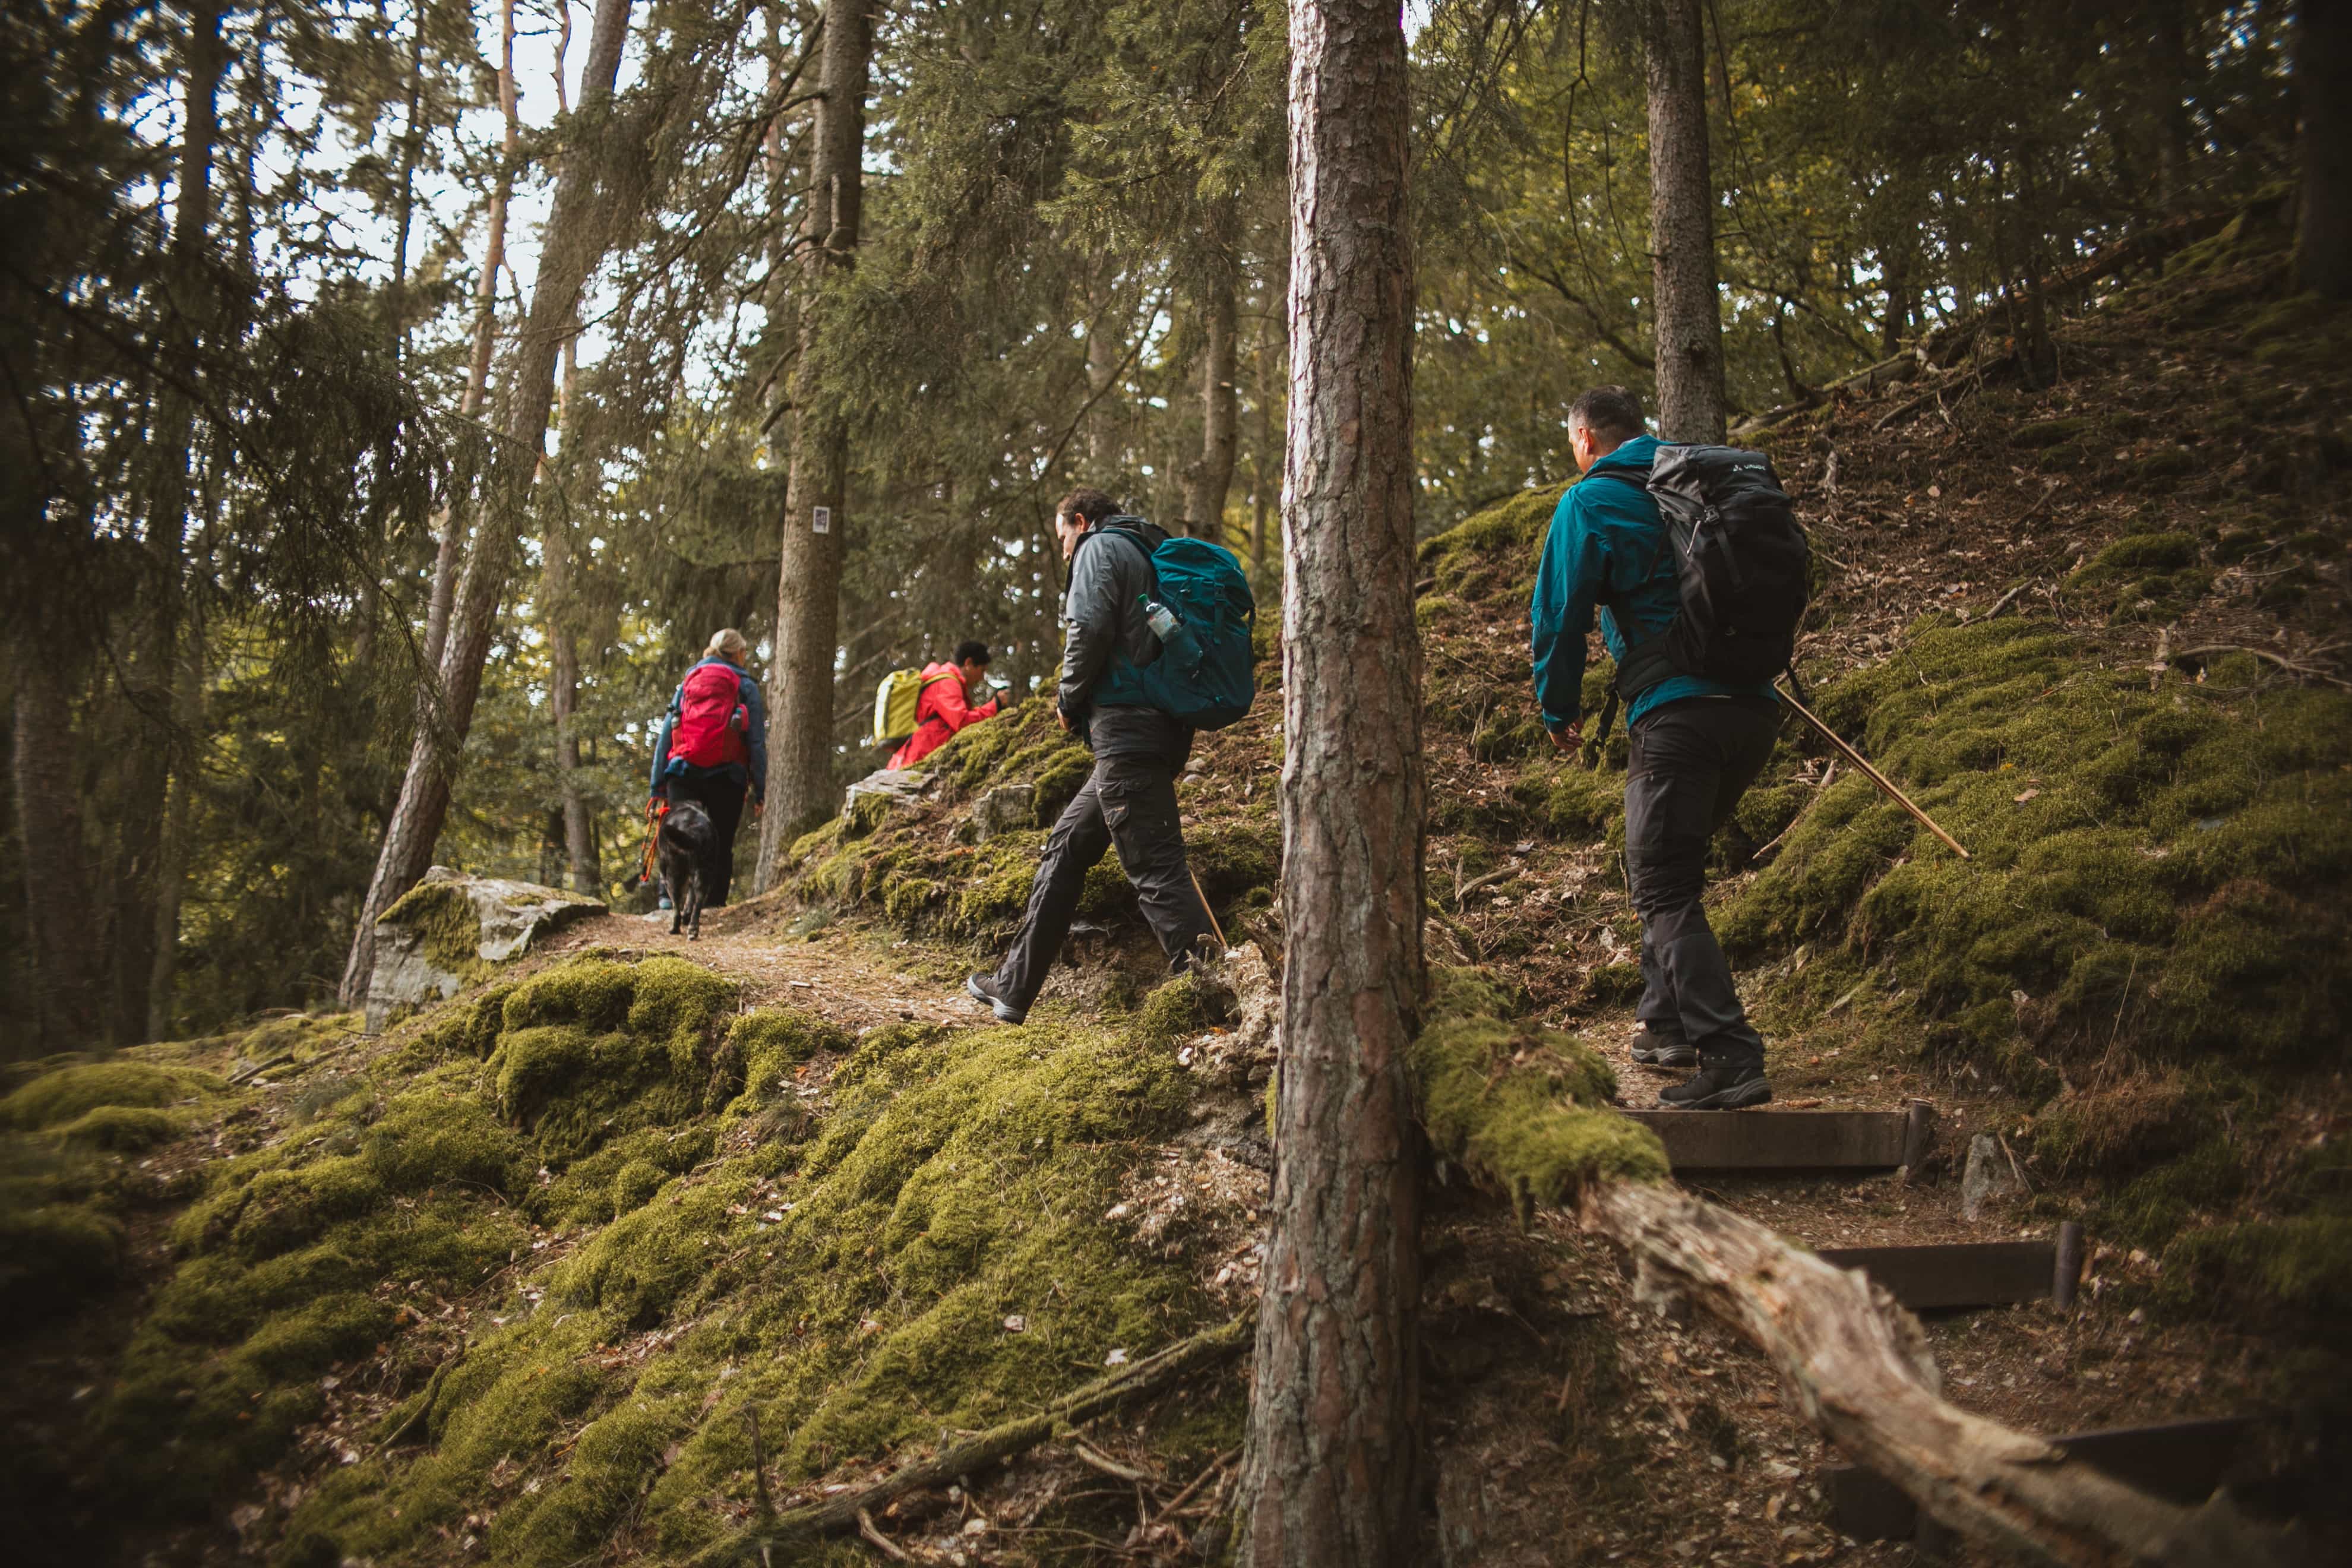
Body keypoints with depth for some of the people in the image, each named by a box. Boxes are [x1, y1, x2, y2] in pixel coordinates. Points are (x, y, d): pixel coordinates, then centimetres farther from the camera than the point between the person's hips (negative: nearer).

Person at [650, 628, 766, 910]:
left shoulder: (686, 684, 17)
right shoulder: (746, 687, 7)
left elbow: (664, 737, 12)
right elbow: (757, 742, 1)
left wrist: (657, 786, 11)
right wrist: (759, 790, 2)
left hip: (683, 774, 2)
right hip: (726, 777, -2)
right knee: (722, 846, 3)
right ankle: (714, 903, -4)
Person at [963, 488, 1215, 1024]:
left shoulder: (1100, 549, -1)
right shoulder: (1152, 555, 26)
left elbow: (1089, 629, -17)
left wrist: (1068, 700, -2)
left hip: (1126, 731, -10)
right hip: (1163, 732, 10)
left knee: (1155, 866, -12)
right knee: (1066, 847, 16)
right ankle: (1013, 986, 22)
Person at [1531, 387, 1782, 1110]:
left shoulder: (1590, 503, 1)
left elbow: (1561, 615, 2)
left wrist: (1560, 710, 16)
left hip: (1676, 714, -7)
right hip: (1757, 707, 7)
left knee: (1664, 892, -5)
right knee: (1671, 867, 22)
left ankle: (1730, 1057, -16)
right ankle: (1670, 1024, 27)